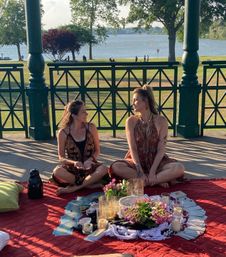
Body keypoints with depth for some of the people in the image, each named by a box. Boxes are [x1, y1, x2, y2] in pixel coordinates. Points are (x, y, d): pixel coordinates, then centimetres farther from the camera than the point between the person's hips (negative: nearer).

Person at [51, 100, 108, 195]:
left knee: (103, 169, -31)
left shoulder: (91, 128, -3)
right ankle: (90, 183, -19)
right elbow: (61, 157, -2)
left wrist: (90, 159, -16)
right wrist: (73, 162, -22)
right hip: (72, 169, -1)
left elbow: (97, 150, 6)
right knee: (57, 172, -33)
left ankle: (72, 188, -25)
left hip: (89, 167, 1)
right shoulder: (63, 133, -8)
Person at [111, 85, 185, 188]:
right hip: (136, 161, 1)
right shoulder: (131, 121, -2)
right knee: (115, 167, -30)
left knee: (179, 168, -27)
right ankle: (158, 180, -22)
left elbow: (161, 149, -8)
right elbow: (133, 149, -8)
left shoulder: (161, 121, -4)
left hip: (156, 161, -1)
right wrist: (140, 172, -20)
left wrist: (152, 171, -20)